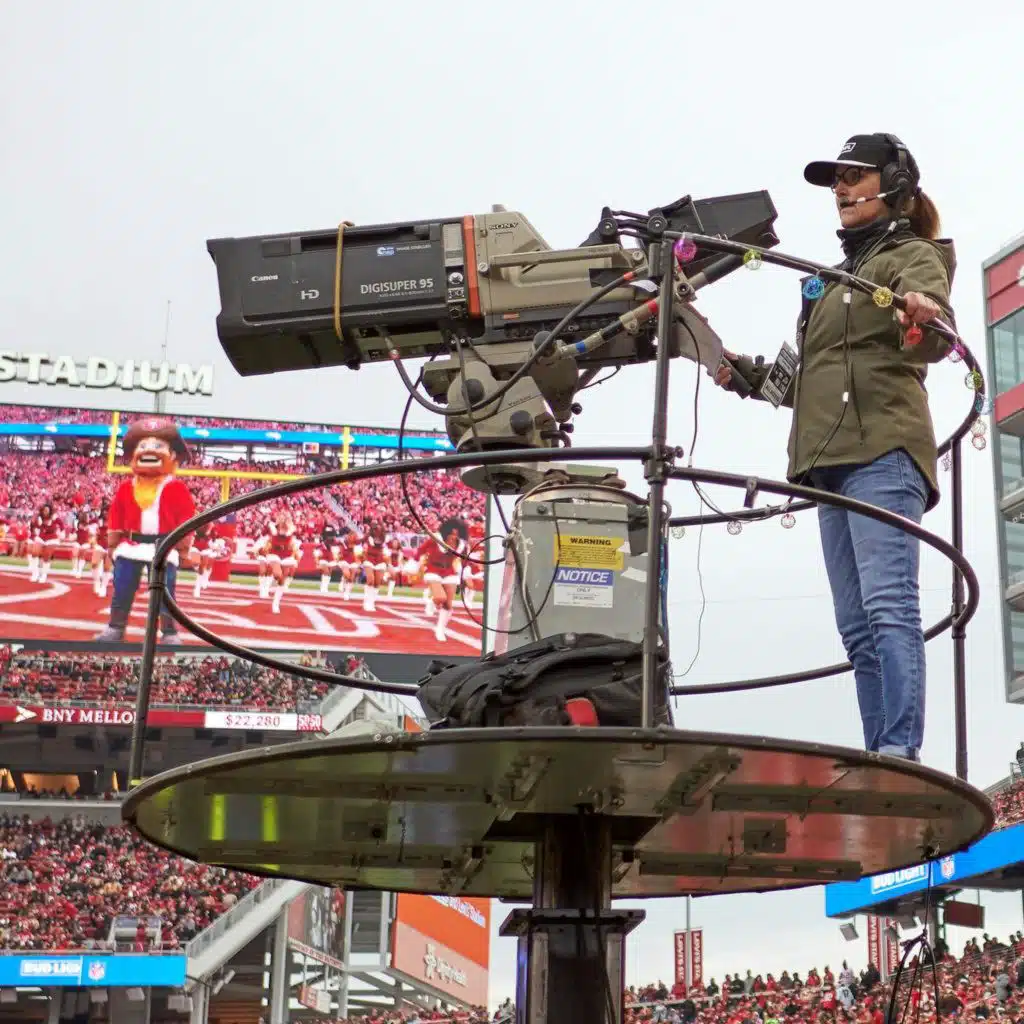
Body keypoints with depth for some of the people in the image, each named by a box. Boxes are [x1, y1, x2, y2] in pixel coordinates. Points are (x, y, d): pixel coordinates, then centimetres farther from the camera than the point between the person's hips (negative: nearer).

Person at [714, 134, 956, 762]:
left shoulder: (914, 256, 6)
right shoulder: (840, 277, 30)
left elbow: (936, 336, -16)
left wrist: (925, 320, -39)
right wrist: (747, 372, 19)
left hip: (883, 451, -8)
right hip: (833, 461, 8)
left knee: (888, 607, -20)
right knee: (858, 627, 1)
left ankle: (901, 756, -28)